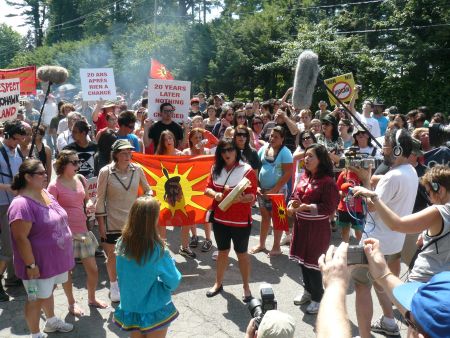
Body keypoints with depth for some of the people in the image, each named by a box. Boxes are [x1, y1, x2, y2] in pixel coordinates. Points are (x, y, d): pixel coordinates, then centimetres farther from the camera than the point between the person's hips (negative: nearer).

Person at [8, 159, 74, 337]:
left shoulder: (45, 194, 3)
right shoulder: (22, 204, -26)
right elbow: (21, 238, -25)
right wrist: (31, 265, -23)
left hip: (54, 258, 8)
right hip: (39, 262, -8)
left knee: (49, 291, 26)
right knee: (37, 298, 8)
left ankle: (51, 321, 45)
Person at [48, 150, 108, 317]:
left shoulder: (81, 179, 5)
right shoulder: (55, 185, -12)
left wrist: (89, 204, -2)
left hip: (83, 230, 5)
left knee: (93, 269, 10)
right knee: (66, 270, 10)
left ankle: (92, 298, 33)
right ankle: (72, 303, 30)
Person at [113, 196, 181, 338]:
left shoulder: (122, 244, -12)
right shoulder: (158, 251, -24)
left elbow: (121, 274, 4)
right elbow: (173, 282, -13)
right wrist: (169, 261, 2)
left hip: (129, 307, 4)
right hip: (155, 311, -4)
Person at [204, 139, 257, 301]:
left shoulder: (247, 170, -12)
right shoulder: (216, 169, 3)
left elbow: (252, 196, -14)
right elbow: (207, 188, 5)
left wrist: (240, 198, -34)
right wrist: (215, 194, -16)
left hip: (241, 221, -4)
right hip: (220, 219, 4)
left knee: (241, 253, 9)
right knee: (222, 251, 19)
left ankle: (246, 287, 25)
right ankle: (218, 283, 35)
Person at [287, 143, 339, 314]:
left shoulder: (327, 181, -17)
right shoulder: (305, 176, 7)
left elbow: (328, 208, -20)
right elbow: (295, 194, 15)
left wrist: (306, 207, -25)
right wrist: (292, 204, -7)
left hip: (317, 228, -8)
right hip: (301, 225, 8)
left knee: (313, 262, 1)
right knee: (303, 259, 17)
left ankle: (318, 298, 19)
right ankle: (308, 291, 36)